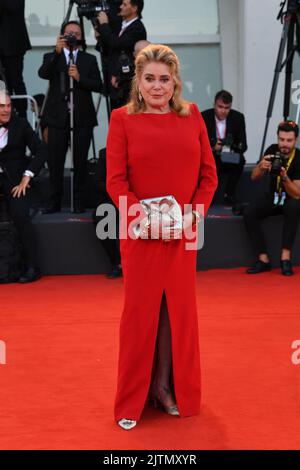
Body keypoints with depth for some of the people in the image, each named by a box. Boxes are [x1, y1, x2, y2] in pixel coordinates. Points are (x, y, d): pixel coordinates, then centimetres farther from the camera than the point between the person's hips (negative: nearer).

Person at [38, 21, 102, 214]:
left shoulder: (89, 59, 12)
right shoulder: (51, 57, 11)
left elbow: (98, 86, 2)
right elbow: (43, 74, -11)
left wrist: (79, 78, -13)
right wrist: (57, 52, -20)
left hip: (82, 118, 0)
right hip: (58, 118, 0)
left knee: (80, 162, 3)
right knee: (55, 161, -1)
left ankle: (79, 203, 11)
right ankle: (54, 202, 6)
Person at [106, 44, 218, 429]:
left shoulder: (192, 116, 5)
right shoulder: (123, 119, -2)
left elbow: (209, 174, 4)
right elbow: (115, 181, -7)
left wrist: (192, 213, -10)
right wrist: (142, 217, -19)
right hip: (140, 233, -2)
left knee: (178, 310, 9)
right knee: (140, 311, 5)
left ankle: (169, 389, 27)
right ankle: (131, 400, 18)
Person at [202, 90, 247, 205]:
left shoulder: (238, 117, -3)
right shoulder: (204, 117, -7)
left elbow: (243, 145, -5)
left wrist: (232, 148, -29)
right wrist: (213, 147, -31)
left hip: (229, 159, 1)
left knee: (240, 160, -30)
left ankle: (229, 194, -16)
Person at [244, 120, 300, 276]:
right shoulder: (272, 150, -8)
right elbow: (254, 177, -6)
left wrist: (285, 177, -38)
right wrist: (261, 166, -29)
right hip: (272, 197, 3)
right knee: (249, 213, -24)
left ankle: (285, 256, -32)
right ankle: (263, 259, -23)